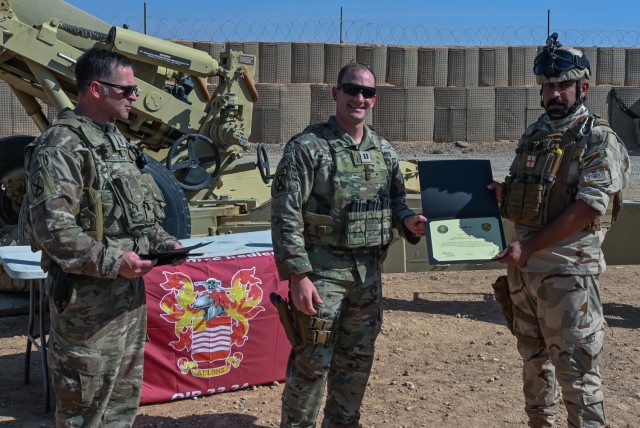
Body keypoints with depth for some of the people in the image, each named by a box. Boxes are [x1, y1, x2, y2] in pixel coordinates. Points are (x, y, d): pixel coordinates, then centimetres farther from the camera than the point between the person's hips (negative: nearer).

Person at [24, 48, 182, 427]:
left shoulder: (117, 140, 14)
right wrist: (111, 262, -26)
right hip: (88, 297, -9)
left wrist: (163, 242, 8)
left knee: (125, 396, 19)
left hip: (130, 290, 9)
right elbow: (52, 228, -24)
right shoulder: (60, 146, -16)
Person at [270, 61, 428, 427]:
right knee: (313, 363, -2)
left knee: (357, 363, 15)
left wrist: (407, 220, -4)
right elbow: (286, 216, -13)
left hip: (369, 271, 6)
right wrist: (298, 275, -19)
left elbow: (395, 200, 19)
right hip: (322, 270, -6)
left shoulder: (384, 151, 9)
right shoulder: (307, 147, -9)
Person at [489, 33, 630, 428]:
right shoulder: (533, 136, 11)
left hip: (568, 269, -7)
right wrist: (496, 192, -2)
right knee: (534, 357, 18)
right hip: (523, 264, 7)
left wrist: (529, 246, -19)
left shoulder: (599, 141, -10)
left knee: (575, 366, -3)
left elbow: (586, 210, -18)